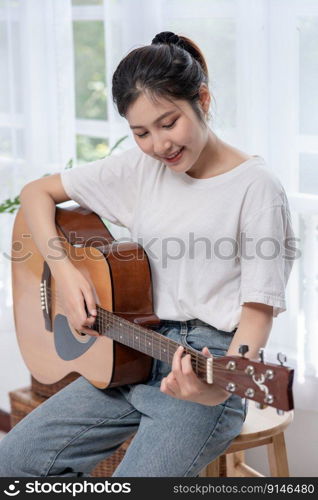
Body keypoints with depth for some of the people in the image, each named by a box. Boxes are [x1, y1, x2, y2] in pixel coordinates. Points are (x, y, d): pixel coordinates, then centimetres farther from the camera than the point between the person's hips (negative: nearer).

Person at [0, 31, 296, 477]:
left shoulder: (256, 189, -10)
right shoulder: (141, 169, 6)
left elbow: (259, 309, -12)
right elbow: (37, 192, 12)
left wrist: (221, 386, -30)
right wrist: (64, 272, -4)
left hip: (203, 371, -5)